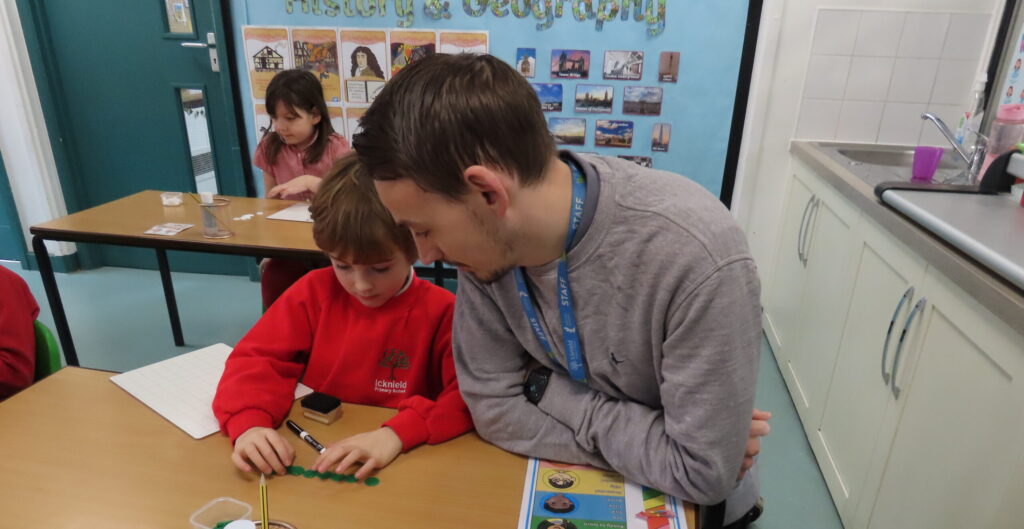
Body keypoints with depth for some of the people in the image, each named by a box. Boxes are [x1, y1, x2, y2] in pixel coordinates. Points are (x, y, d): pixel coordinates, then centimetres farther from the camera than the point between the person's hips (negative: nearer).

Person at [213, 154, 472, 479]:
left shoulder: (442, 312, -12)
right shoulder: (315, 291, -3)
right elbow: (257, 358, -4)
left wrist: (399, 433, -31)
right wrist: (249, 424, -23)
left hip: (403, 466, -2)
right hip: (313, 453, 3)